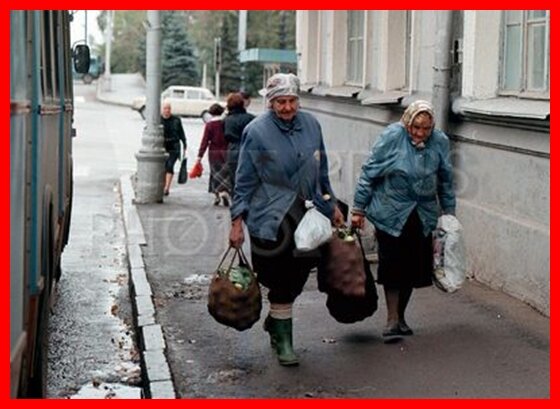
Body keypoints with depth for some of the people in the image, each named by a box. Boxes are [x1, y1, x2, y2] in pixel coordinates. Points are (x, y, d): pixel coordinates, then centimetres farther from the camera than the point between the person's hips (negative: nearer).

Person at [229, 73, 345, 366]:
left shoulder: (311, 125, 6)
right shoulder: (256, 131, -8)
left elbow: (321, 170, 17)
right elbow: (244, 180, -5)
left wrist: (332, 206, 19)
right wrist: (237, 222, -9)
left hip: (307, 214, 5)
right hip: (272, 218, -5)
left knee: (298, 274, 10)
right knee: (281, 278, 0)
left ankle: (275, 319, 36)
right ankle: (282, 339, 15)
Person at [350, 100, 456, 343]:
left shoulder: (440, 142, 0)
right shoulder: (392, 136, -12)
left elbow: (445, 180, 13)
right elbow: (369, 172, -7)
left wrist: (449, 211, 15)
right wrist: (358, 209, -5)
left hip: (423, 215, 4)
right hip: (391, 212, -4)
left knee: (414, 268, 6)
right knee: (393, 266, -7)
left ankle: (400, 317, 23)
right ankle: (392, 320, 4)